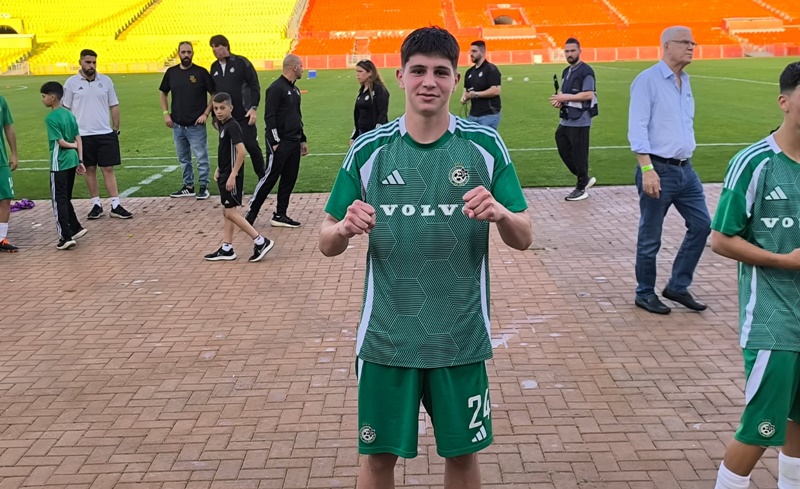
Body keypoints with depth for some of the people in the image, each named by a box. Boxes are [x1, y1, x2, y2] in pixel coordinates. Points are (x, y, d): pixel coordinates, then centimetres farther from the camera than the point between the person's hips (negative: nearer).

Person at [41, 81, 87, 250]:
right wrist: (80, 160, 9)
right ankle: (76, 228, 22)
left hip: (59, 163, -7)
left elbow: (61, 142, -16)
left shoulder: (51, 118, -14)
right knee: (65, 198, 19)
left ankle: (66, 236, -1)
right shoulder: (69, 114, 8)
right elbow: (78, 139, 8)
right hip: (72, 161, 7)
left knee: (59, 200, -1)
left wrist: (72, 145, 3)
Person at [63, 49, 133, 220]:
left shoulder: (105, 81, 4)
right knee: (90, 169, 7)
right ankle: (96, 204, 16)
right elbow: (65, 109, 4)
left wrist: (116, 128, 6)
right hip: (83, 135, 0)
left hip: (105, 133, 1)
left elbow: (114, 106, 10)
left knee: (108, 169, 0)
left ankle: (116, 206, 1)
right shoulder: (71, 83, 0)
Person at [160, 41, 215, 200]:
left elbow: (214, 94, -4)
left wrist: (206, 113, -11)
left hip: (196, 125, -5)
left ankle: (204, 187, 8)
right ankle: (188, 187, 25)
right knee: (183, 159, 14)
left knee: (201, 158, -2)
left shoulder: (201, 72, -6)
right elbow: (163, 93, 17)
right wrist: (165, 113, 7)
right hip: (178, 125, 5)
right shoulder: (171, 72, 5)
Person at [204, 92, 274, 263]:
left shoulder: (232, 126, -17)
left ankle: (260, 241, -3)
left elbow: (241, 151, -25)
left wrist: (232, 175, -25)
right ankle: (227, 249, 17)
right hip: (225, 175, 9)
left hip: (232, 176, -9)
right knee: (227, 212, 11)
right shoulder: (223, 125, 10)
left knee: (230, 212, -7)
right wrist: (220, 169, 17)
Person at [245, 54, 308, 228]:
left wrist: (302, 139, 22)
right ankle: (251, 212, 4)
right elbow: (269, 117, -16)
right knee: (270, 177, -6)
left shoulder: (295, 89, 16)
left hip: (294, 142, 9)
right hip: (280, 143, -9)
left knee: (289, 180, 8)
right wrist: (275, 142, -19)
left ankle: (280, 216, 14)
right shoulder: (276, 88, -12)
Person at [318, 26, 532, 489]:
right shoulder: (370, 149, -3)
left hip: (461, 336, 0)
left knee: (463, 452, 14)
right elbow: (327, 244, 1)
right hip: (387, 336, 0)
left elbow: (524, 238, -2)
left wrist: (500, 213, -24)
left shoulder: (485, 145, -4)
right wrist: (345, 228, -22)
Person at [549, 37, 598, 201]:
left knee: (579, 154, -2)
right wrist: (559, 99, 2)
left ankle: (581, 188, 9)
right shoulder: (566, 71, 16)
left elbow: (588, 95, -20)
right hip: (566, 120, 9)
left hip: (579, 121, -9)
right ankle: (584, 179, 28)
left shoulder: (586, 71, -11)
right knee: (564, 151, 13)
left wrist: (564, 97, -19)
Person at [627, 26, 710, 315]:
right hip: (659, 169, -8)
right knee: (650, 238, 3)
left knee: (702, 224, 7)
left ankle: (678, 286, 19)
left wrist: (687, 159, 18)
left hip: (685, 169, 8)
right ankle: (645, 294, 18)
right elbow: (637, 129, -17)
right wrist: (647, 170, -24)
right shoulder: (648, 80, -10)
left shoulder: (685, 81, 13)